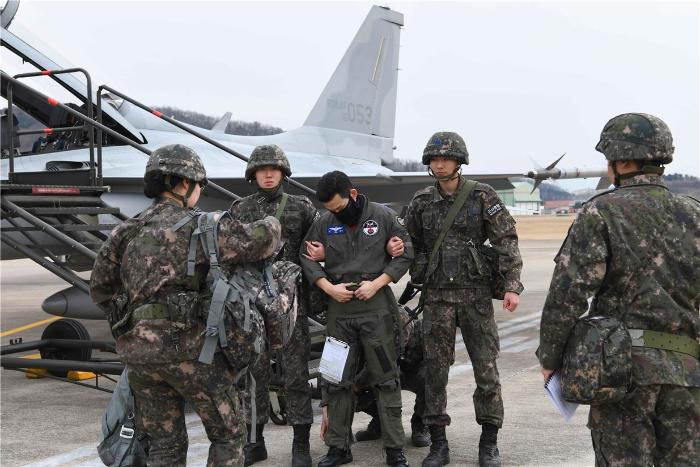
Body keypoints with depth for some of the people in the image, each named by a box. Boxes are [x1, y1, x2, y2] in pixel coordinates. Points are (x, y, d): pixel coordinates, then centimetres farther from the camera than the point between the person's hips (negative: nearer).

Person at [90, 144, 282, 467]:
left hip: (137, 349, 6)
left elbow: (100, 288, 17)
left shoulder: (127, 231, 13)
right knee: (228, 432, 9)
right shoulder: (196, 226, -5)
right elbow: (258, 240, -7)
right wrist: (271, 225, 15)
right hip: (186, 346, -6)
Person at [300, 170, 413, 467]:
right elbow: (306, 258, 8)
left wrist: (377, 283, -10)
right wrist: (328, 287, -7)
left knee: (385, 378, 1)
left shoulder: (383, 216, -2)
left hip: (376, 306, -2)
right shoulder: (324, 223, 4)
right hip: (339, 309, 3)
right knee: (337, 380, 7)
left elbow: (405, 253, 1)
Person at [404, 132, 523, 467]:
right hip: (437, 297, 2)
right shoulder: (421, 202, 5)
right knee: (435, 370, 3)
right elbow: (413, 247, 15)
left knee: (486, 367, 2)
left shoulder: (482, 197, -2)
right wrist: (418, 279, 8)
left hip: (476, 294, -2)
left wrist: (512, 286, -11)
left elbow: (506, 241, -4)